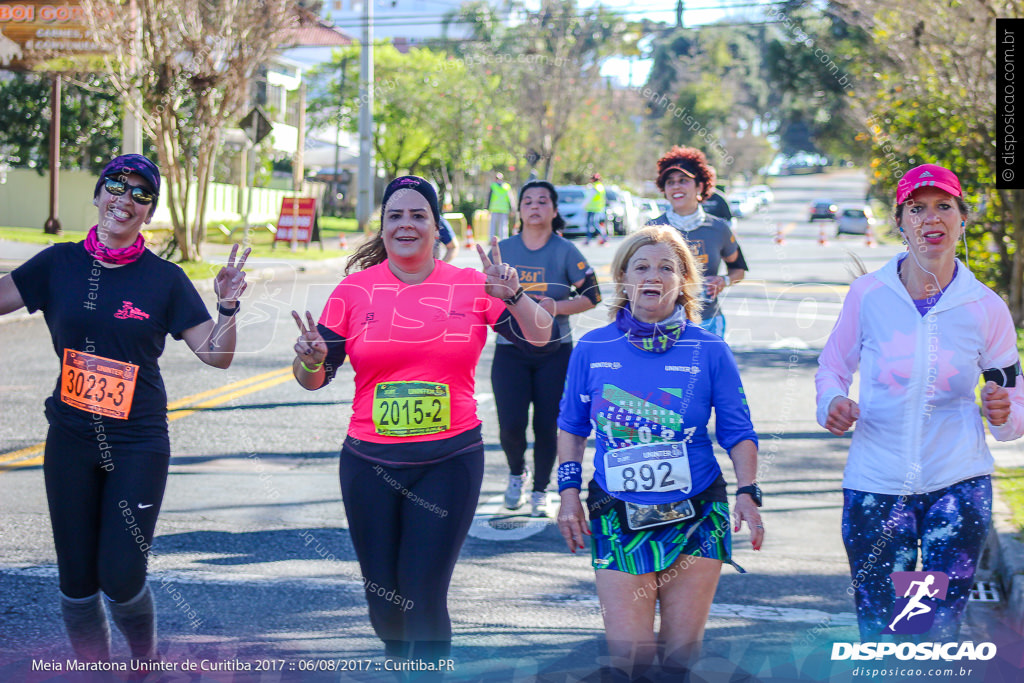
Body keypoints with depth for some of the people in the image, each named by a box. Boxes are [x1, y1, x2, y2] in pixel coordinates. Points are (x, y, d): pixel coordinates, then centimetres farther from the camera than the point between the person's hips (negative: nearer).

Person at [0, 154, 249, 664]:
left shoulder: (164, 279, -1)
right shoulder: (60, 264, 3)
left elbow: (217, 355, -2)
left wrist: (228, 309, -19)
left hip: (138, 444, -2)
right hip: (71, 441, 2)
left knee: (121, 581, -5)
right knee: (76, 581, 7)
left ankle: (147, 660, 24)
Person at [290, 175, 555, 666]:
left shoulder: (472, 287, 0)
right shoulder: (355, 290, 1)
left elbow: (541, 338, -2)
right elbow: (314, 379, 4)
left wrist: (513, 296, -20)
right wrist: (310, 360, -19)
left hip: (450, 462, -2)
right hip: (370, 463, 2)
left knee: (425, 597, -7)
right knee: (382, 595, 11)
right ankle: (401, 663, 41)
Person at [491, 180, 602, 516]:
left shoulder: (566, 252, -1)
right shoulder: (503, 250, 4)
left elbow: (592, 296, -2)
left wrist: (556, 307, -15)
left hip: (555, 352, -1)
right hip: (510, 352, 1)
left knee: (547, 426, 1)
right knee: (511, 425, -8)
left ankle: (540, 491, 20)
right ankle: (517, 472, 23)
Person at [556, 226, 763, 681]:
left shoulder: (709, 352, -2)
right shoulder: (592, 349, 1)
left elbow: (738, 433, 3)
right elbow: (571, 426, 12)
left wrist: (747, 493, -9)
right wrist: (569, 493, 6)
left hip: (696, 517, 0)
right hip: (619, 518, 0)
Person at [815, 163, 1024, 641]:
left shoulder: (985, 307, -2)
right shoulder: (868, 294, -2)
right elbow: (832, 367, 11)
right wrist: (832, 402, -11)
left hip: (958, 481, 0)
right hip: (876, 482, 0)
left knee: (941, 631, 2)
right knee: (876, 631, 5)